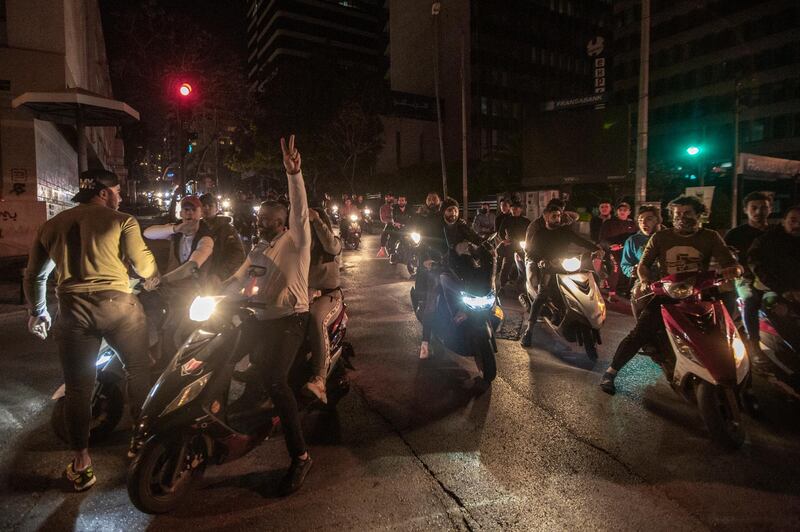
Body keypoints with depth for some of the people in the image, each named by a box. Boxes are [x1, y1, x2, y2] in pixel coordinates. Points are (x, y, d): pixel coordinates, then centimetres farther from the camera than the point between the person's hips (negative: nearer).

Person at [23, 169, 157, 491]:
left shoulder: (52, 226, 15)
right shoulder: (121, 221, 0)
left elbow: (34, 274, 21)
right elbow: (143, 265, -5)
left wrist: (37, 312, 34)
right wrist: (155, 274, 18)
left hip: (72, 311, 4)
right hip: (116, 304, -3)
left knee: (77, 388, 11)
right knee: (138, 369, 16)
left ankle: (81, 465, 19)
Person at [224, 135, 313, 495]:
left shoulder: (295, 239, -3)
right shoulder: (259, 249, 21)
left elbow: (300, 210, -21)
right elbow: (238, 279, 22)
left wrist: (293, 173, -35)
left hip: (290, 319, -9)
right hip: (260, 319, 9)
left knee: (273, 378, -26)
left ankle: (300, 455, -17)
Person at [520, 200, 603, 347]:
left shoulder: (565, 230, 11)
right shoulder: (539, 234, 8)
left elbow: (581, 241, 3)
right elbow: (530, 252, 5)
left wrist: (596, 248, -12)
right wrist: (539, 260, -14)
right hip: (547, 268, -4)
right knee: (542, 294, -23)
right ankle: (529, 331, -27)